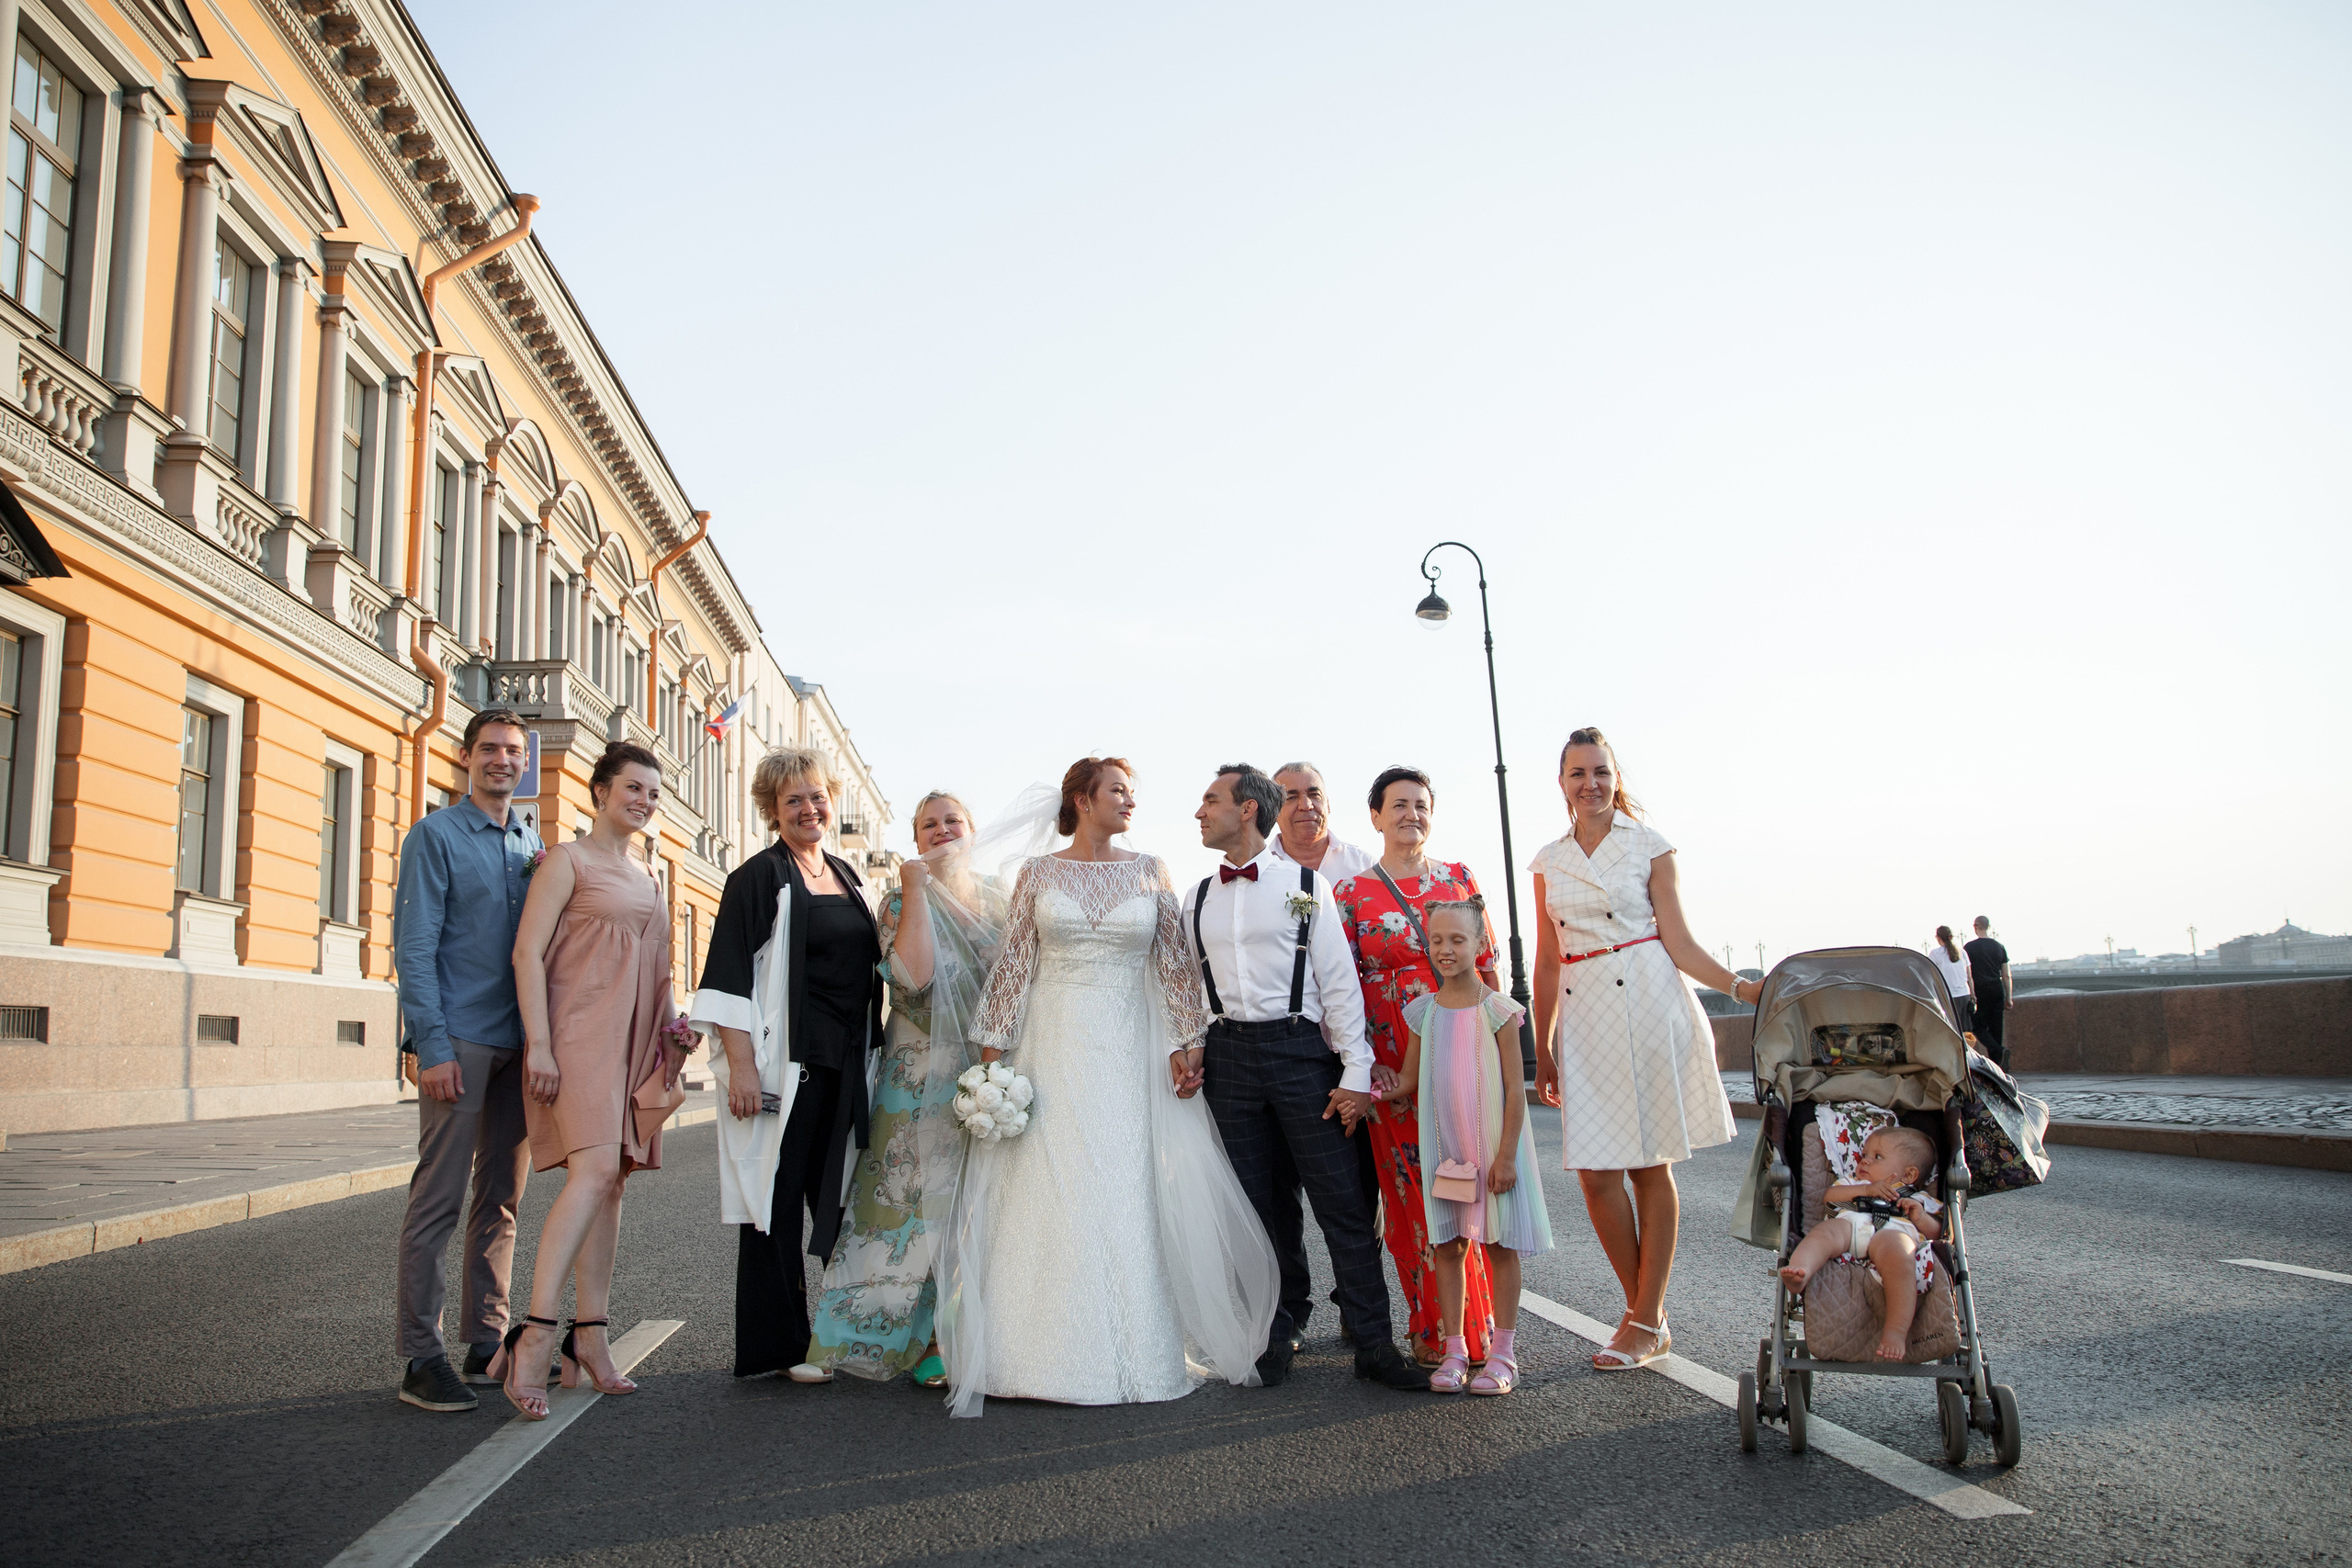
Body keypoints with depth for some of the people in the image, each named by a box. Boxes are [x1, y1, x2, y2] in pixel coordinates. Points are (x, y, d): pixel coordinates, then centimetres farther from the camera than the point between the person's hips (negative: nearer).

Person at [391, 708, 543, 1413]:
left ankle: (489, 1340, 19)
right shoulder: (436, 835, -1)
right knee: (439, 1198, -4)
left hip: (519, 1043, 6)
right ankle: (422, 1358, 2)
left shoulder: (532, 844, 15)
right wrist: (433, 1047, -15)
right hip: (461, 1041, -6)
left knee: (502, 1197, 10)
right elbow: (414, 947, -8)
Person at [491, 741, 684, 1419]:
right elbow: (527, 951, -9)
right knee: (594, 1170, -22)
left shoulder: (645, 874, 21)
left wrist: (670, 1032, 17)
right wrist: (539, 1043, -17)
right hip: (581, 1031, -7)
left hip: (633, 1039, 7)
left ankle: (591, 1335, 10)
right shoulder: (567, 860, -1)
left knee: (612, 1182, 6)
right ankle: (533, 1336, -22)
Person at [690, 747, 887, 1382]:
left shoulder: (846, 877, 16)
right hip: (784, 1063, -6)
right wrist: (741, 1066, -18)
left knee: (839, 1197, 12)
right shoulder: (758, 877, -4)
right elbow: (730, 973, -11)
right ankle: (776, 1345, 11)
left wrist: (870, 1057, 17)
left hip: (846, 1065, 6)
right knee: (778, 1198, 0)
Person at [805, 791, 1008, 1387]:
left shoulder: (999, 899, 11)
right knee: (927, 1196, -2)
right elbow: (912, 976, -20)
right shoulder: (903, 901, -2)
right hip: (926, 1076, -4)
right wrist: (915, 888, -16)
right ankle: (926, 1338, 7)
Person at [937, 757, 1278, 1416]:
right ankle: (1053, 1351, 9)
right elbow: (1012, 966, 4)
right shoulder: (1038, 874, 5)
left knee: (1128, 1198, 2)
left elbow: (1176, 961, 6)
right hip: (1052, 1047, -1)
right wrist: (992, 1055, -1)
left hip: (1129, 1053, 1)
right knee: (1048, 1196, -2)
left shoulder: (1149, 872, 8)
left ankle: (1130, 1351, 13)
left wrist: (1184, 1045, -3)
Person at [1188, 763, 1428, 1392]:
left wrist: (1356, 1072, -6)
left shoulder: (1305, 884, 1)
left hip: (1300, 1049, -3)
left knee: (1341, 1200, -3)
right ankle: (1274, 1339, 19)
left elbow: (1339, 981, -1)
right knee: (1254, 1207, 7)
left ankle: (1373, 1344, 5)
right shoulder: (1199, 898, 13)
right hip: (1229, 1055, 4)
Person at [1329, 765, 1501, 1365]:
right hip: (1394, 1065, -2)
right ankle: (1434, 1332, 15)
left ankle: (1478, 1326, 19)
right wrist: (1363, 1061, -9)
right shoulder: (1350, 893, 2)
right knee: (1412, 1195, 2)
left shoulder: (1459, 878, 9)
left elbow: (1487, 964, 10)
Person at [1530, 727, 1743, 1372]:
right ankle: (1643, 1313, 17)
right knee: (1596, 1172, -1)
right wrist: (1542, 1047, 13)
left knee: (1650, 1165, 2)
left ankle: (1647, 1320, 14)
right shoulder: (1549, 861, 12)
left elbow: (1678, 943, -1)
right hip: (1584, 1013, 3)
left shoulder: (1649, 846, 2)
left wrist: (1738, 986, -16)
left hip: (1648, 1003, -3)